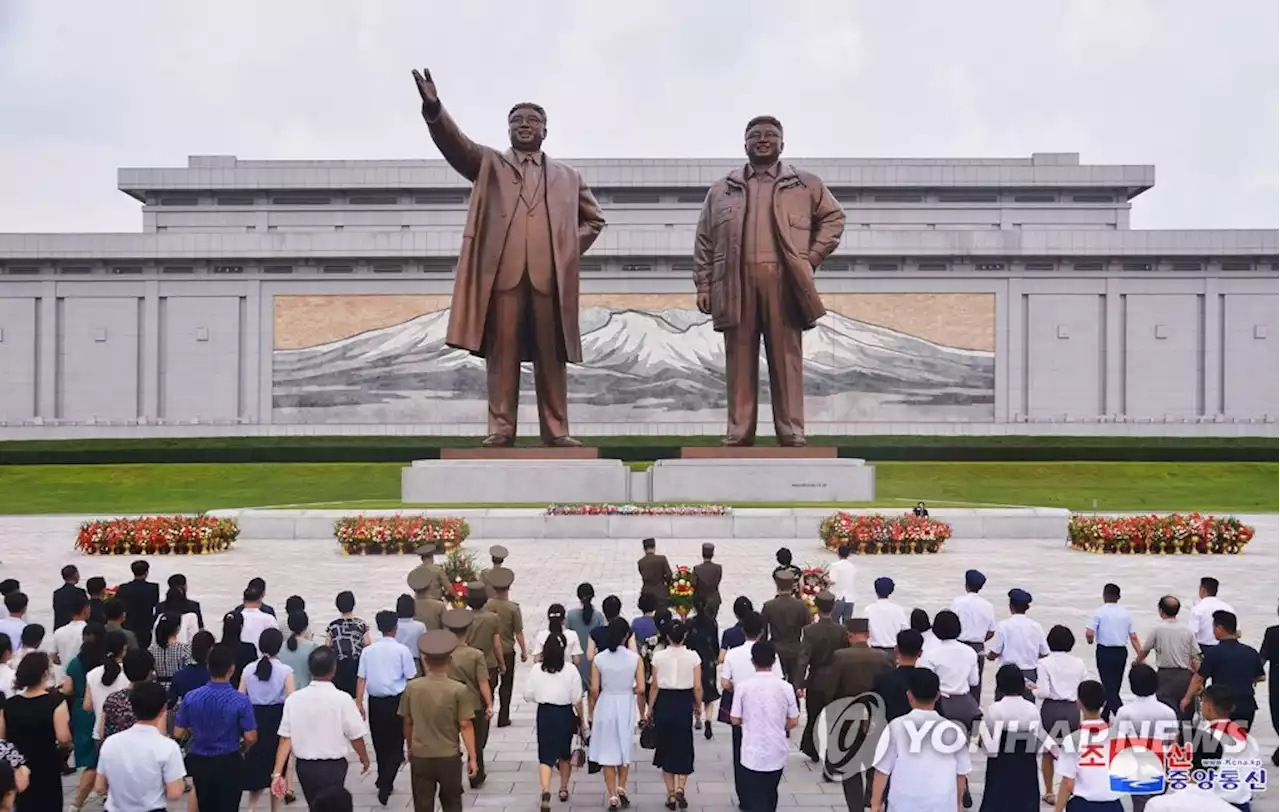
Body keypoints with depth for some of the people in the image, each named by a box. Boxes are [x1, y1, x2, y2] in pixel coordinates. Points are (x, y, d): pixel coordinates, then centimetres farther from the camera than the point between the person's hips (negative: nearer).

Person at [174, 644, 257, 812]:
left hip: (199, 761, 3)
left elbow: (178, 733, -4)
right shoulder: (241, 701, -18)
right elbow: (250, 737, -16)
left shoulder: (191, 697, -10)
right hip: (229, 763, -3)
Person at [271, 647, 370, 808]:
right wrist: (364, 758, 11)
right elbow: (355, 736, -7)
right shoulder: (342, 699, -16)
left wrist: (278, 773, -5)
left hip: (304, 766, 5)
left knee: (316, 808, 23)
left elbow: (285, 738, -7)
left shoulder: (293, 698, -6)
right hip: (332, 767, -4)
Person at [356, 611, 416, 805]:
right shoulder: (402, 650, -7)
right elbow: (411, 678, -5)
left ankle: (384, 781, 32)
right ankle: (385, 785, -9)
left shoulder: (368, 650, 2)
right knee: (395, 744, 4)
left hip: (375, 701, 3)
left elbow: (361, 678, -1)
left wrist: (359, 702, 0)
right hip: (396, 700, -3)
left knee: (380, 743, 17)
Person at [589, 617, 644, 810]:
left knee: (607, 752, 10)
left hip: (605, 704, 0)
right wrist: (641, 712, 7)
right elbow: (641, 689, -9)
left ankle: (613, 796, 10)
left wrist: (592, 713, 7)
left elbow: (594, 690, -7)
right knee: (625, 749, 21)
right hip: (627, 705, 1)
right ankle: (621, 787, 12)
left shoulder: (598, 659, -8)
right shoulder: (635, 658, -8)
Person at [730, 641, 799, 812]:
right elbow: (793, 721, -1)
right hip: (777, 753, 2)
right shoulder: (785, 688, -8)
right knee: (770, 795, 22)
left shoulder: (743, 687, -11)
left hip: (753, 754, -2)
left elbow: (735, 720, -3)